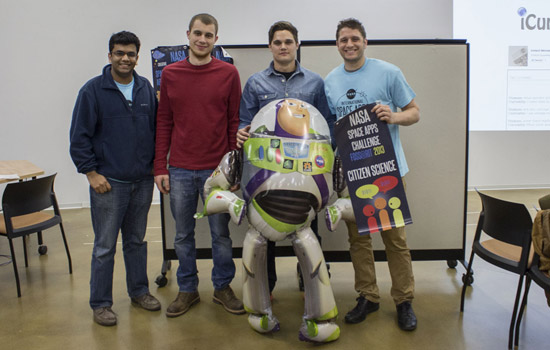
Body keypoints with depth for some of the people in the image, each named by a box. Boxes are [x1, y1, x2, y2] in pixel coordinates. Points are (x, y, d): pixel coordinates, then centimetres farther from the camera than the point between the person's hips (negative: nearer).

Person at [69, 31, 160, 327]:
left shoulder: (146, 89, 7)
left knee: (137, 240, 17)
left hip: (143, 180, 4)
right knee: (104, 246, 4)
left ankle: (139, 291, 32)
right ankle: (100, 304, 18)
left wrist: (155, 164, 8)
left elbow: (155, 127, 14)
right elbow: (79, 137, -6)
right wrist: (91, 172, -11)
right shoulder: (93, 90, -6)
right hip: (108, 182, -4)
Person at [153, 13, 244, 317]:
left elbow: (235, 122, 1)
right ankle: (187, 290, 28)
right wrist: (160, 167, 3)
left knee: (220, 233, 10)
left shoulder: (228, 73, 0)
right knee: (183, 234, 12)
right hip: (180, 170, 2)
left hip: (217, 169, -2)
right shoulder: (170, 74, 5)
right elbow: (163, 123, 6)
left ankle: (223, 287, 28)